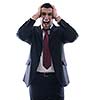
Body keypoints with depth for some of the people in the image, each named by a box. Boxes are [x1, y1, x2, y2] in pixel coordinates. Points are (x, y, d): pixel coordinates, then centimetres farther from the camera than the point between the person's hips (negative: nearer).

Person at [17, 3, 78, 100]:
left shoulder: (59, 31, 2)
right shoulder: (34, 31, 4)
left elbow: (73, 36, -17)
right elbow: (21, 34, -16)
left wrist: (58, 17, -14)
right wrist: (35, 16, -13)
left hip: (56, 78, 0)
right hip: (37, 78, 1)